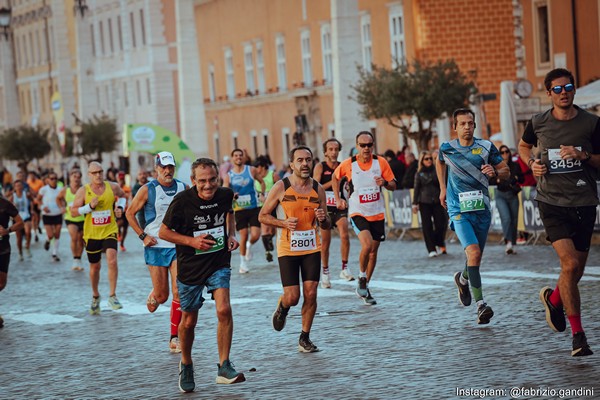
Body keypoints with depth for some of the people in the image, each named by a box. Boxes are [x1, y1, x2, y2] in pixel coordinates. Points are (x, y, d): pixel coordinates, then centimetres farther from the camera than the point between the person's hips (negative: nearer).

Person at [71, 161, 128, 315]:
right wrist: (89, 206, -20)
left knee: (112, 259, -23)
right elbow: (73, 212, -6)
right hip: (92, 234, 1)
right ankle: (95, 297, 36)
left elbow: (122, 195, 21)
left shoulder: (112, 187, -1)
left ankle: (112, 296, -15)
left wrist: (120, 207, 2)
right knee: (94, 266, 13)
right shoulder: (83, 191, -5)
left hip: (109, 231, -1)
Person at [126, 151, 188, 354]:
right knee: (161, 295, 1)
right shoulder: (147, 190, -4)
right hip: (156, 247, -2)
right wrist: (143, 236, -5)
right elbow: (130, 213, 3)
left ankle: (175, 338, -3)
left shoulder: (184, 189, 4)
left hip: (178, 246, 2)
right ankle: (152, 297, 41)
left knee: (179, 292, -11)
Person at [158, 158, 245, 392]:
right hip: (190, 267, -2)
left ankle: (224, 368, -12)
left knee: (224, 309, -20)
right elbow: (163, 232, -8)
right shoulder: (182, 201, -18)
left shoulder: (225, 195, -7)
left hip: (219, 263, 2)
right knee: (189, 321, 10)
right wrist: (192, 241, -19)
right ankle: (186, 365, 36)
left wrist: (232, 235, 2)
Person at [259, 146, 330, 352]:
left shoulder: (318, 189, 4)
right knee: (292, 297, -6)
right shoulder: (281, 187, -6)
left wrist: (323, 219, -12)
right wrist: (283, 223, -16)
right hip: (288, 250, -3)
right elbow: (262, 216, 0)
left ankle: (305, 338, 11)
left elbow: (327, 225, 12)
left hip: (312, 249, 3)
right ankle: (282, 308, 31)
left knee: (310, 294, -2)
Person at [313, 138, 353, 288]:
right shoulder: (320, 167, -2)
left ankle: (344, 268, -10)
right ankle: (325, 272, 20)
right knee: (325, 241, 5)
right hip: (325, 208, -1)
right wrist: (333, 182, -18)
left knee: (344, 235, -20)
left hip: (340, 208, 1)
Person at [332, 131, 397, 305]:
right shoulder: (348, 164, -8)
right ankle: (362, 278, 1)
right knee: (367, 245, -24)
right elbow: (335, 177, 12)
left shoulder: (381, 162, -4)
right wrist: (338, 199, 7)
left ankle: (364, 288, 25)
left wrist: (385, 183, -20)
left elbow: (393, 185, 2)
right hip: (358, 213, -3)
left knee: (373, 251, 10)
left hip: (377, 213, 3)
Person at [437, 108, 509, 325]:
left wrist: (495, 171, -17)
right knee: (473, 252, -21)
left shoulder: (486, 147, 1)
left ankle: (463, 279, 48)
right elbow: (440, 163, 25)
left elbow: (506, 171, 5)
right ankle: (481, 304, -21)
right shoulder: (447, 148, 1)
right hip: (459, 210, -3)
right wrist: (443, 189, 22)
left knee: (476, 256, 13)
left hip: (482, 209, 3)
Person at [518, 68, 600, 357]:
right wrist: (532, 164, 1)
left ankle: (553, 298, 44)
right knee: (570, 263, -17)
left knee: (577, 270, 10)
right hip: (552, 202, -2)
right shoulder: (538, 123, 1)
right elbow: (523, 146, 21)